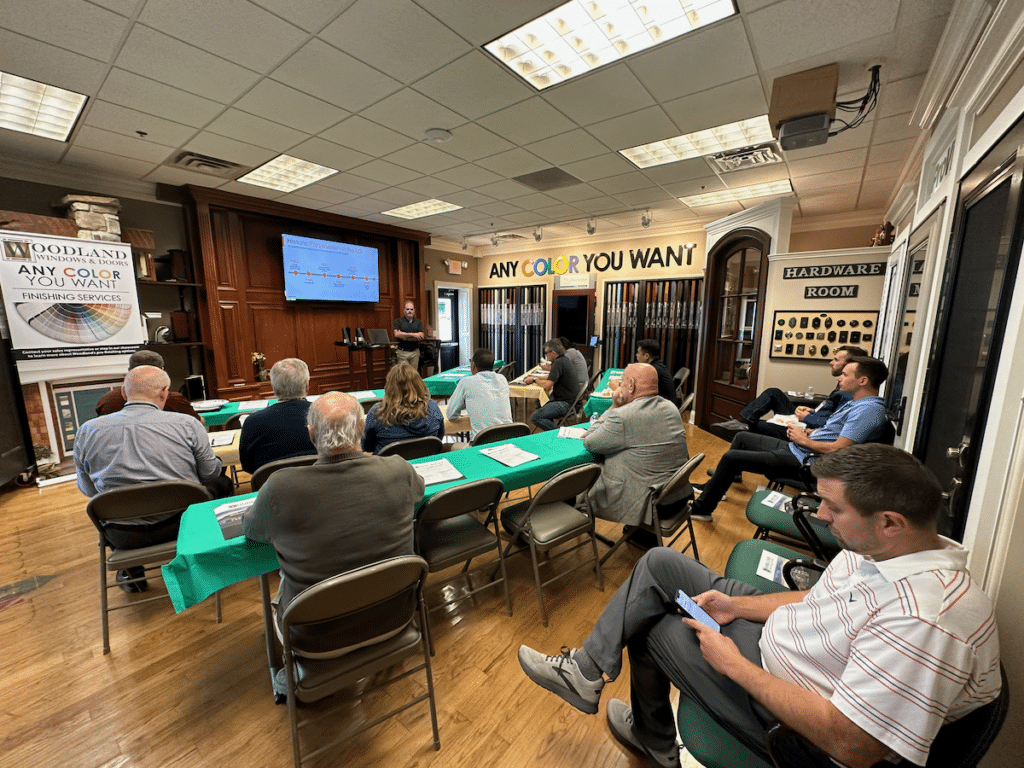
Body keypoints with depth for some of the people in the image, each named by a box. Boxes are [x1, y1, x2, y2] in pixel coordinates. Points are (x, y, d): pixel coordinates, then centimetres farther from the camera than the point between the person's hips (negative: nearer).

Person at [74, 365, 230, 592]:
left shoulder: (87, 431, -4)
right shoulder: (187, 424, -14)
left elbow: (88, 490, 7)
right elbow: (210, 474, -2)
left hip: (122, 537, 4)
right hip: (183, 524, -3)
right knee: (222, 481, 21)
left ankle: (131, 571, 39)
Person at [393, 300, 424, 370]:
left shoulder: (418, 322, 10)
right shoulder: (398, 321, 6)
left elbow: (421, 337, -3)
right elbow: (397, 334, -10)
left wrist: (404, 336, -9)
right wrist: (413, 335, -11)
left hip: (415, 352, 2)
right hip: (402, 352, -2)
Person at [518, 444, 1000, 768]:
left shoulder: (924, 621, -36)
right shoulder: (887, 548, -7)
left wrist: (735, 664, -21)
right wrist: (737, 604, -3)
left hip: (783, 714, -8)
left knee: (649, 624, 3)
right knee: (659, 562, 0)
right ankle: (587, 671, 15)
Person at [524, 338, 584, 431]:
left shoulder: (558, 363, -18)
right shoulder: (563, 360, 14)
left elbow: (547, 385, -21)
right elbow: (551, 378, 26)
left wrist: (535, 379, -3)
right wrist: (535, 378, 16)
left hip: (566, 403, -11)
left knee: (535, 417, -18)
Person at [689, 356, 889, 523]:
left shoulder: (867, 410, -20)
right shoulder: (856, 402, 12)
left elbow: (837, 448, -26)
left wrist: (804, 440, -11)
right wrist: (807, 432, 5)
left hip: (803, 460, -11)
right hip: (795, 448, 11)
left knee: (730, 457, -14)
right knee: (742, 438, 17)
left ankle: (700, 509, -1)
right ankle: (715, 486, 25)